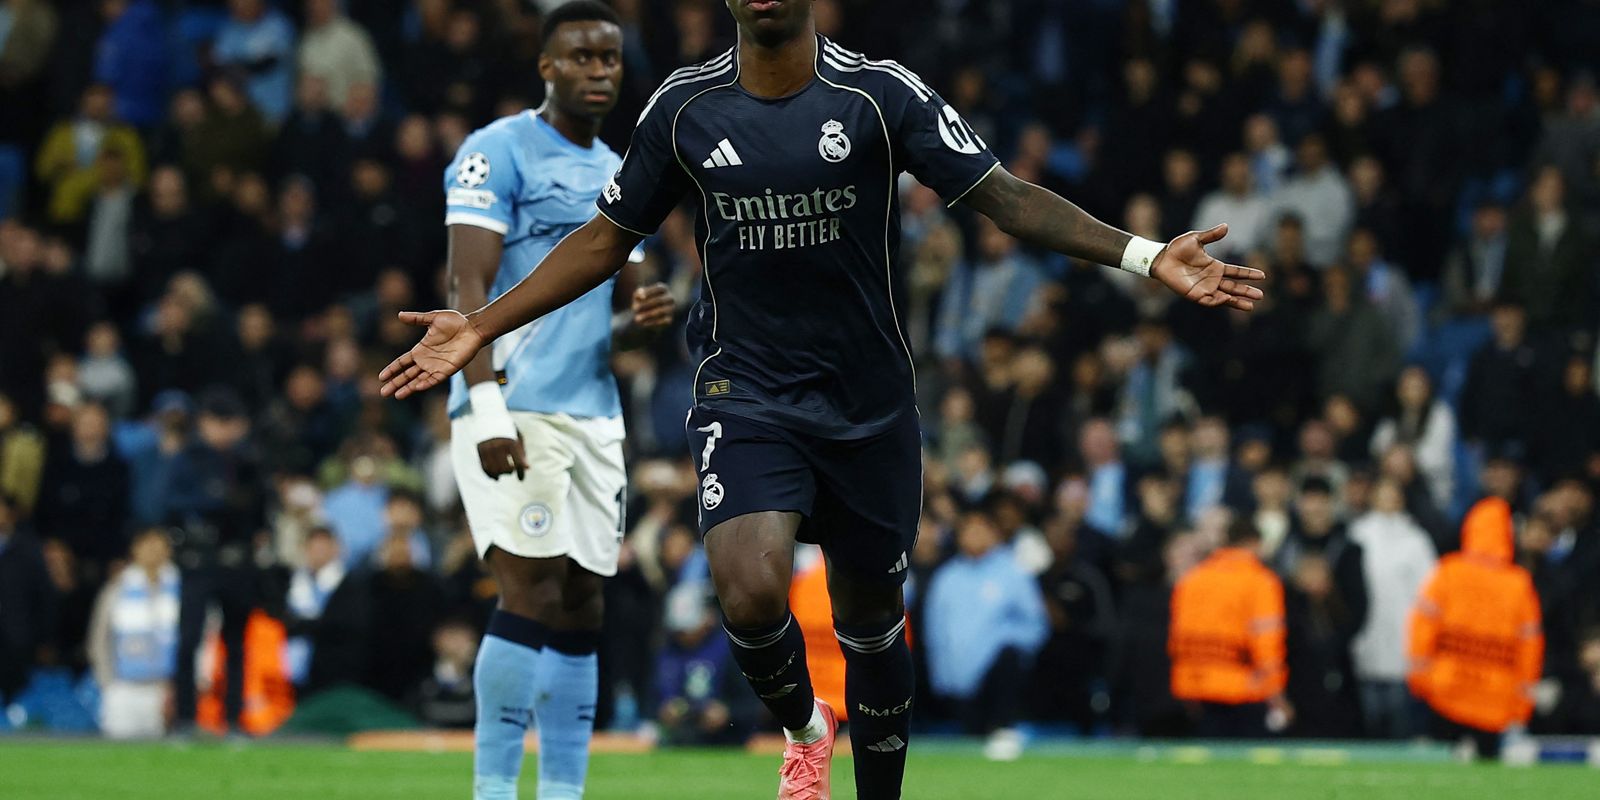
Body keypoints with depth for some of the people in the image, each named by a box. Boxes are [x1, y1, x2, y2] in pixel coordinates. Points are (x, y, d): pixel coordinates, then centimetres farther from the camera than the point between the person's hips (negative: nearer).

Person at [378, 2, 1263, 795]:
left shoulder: (881, 94, -9)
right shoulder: (685, 107, -3)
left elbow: (1006, 197, -11)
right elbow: (607, 238, 9)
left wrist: (1147, 258, -23)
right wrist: (480, 327, 5)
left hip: (868, 404, 0)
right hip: (744, 396, 0)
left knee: (870, 617, 11)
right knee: (751, 592, -24)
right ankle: (802, 728, 8)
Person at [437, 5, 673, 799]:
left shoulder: (617, 178, 20)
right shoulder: (499, 152, -4)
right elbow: (470, 287, -12)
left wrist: (642, 320, 3)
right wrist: (487, 406, -23)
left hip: (593, 415, 8)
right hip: (514, 407, -8)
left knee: (580, 606, 4)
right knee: (531, 587, -15)